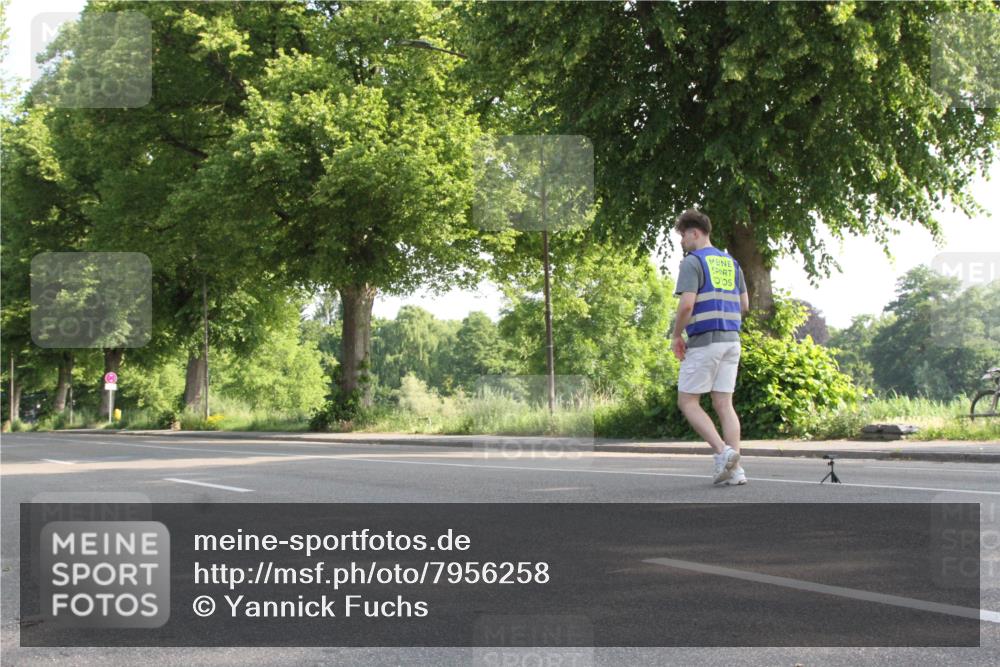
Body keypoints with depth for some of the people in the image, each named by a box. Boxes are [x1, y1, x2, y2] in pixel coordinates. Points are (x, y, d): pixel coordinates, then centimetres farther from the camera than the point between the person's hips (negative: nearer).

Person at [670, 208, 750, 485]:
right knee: (724, 404, 7)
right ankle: (735, 470, 0)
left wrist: (677, 336, -5)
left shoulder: (692, 262, -8)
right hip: (731, 340, 7)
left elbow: (687, 304, -18)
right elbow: (744, 305, 17)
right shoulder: (731, 262, 15)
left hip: (703, 341, -7)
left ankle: (722, 451, -14)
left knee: (688, 402, 2)